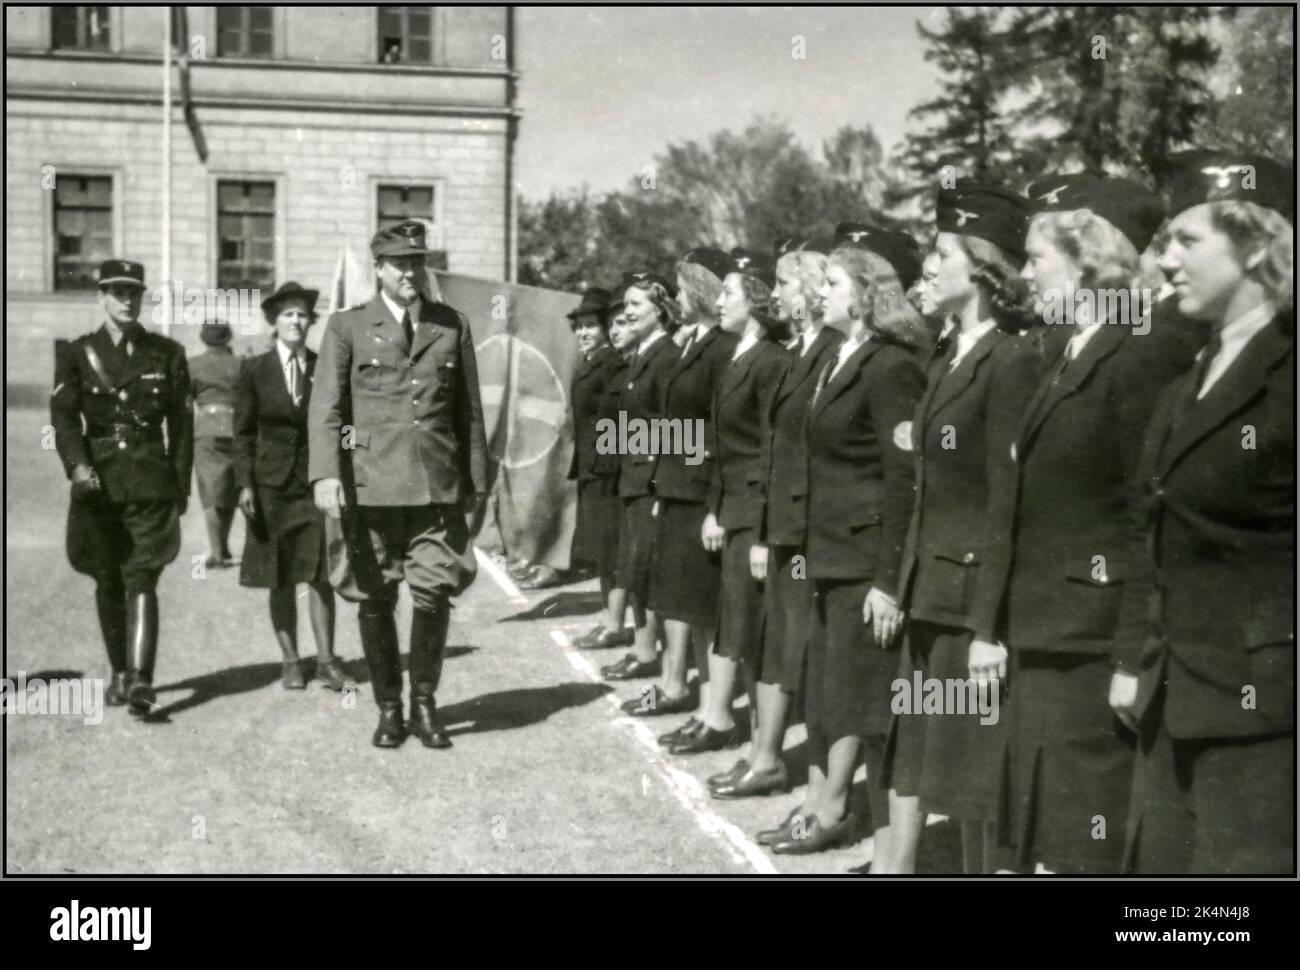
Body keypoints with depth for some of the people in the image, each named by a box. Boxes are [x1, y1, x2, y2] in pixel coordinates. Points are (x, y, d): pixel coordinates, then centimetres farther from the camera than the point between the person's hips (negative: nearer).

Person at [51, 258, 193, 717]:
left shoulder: (166, 352, 8)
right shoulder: (77, 353, 7)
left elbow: (181, 421, 8)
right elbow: (63, 414, -2)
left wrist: (181, 484, 4)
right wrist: (77, 464, -19)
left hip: (151, 481, -1)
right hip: (98, 481, 2)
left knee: (142, 581, -12)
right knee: (108, 583, 10)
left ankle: (140, 680, -19)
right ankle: (119, 673, 25)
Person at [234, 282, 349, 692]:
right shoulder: (256, 370, 2)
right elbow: (243, 431, 2)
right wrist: (244, 484, -7)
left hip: (316, 479, 0)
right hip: (272, 484, 0)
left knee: (319, 574, -4)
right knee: (280, 579, 6)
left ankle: (326, 661, 3)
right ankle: (290, 661, 15)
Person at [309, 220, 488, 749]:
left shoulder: (453, 326, 12)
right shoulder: (347, 327, 6)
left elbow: (469, 411, 15)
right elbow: (325, 406, -1)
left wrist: (476, 482, 13)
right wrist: (325, 474, -14)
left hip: (438, 485, 1)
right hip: (371, 483, -1)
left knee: (433, 595, -1)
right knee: (377, 600, 4)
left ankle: (424, 703, 15)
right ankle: (388, 707, 18)